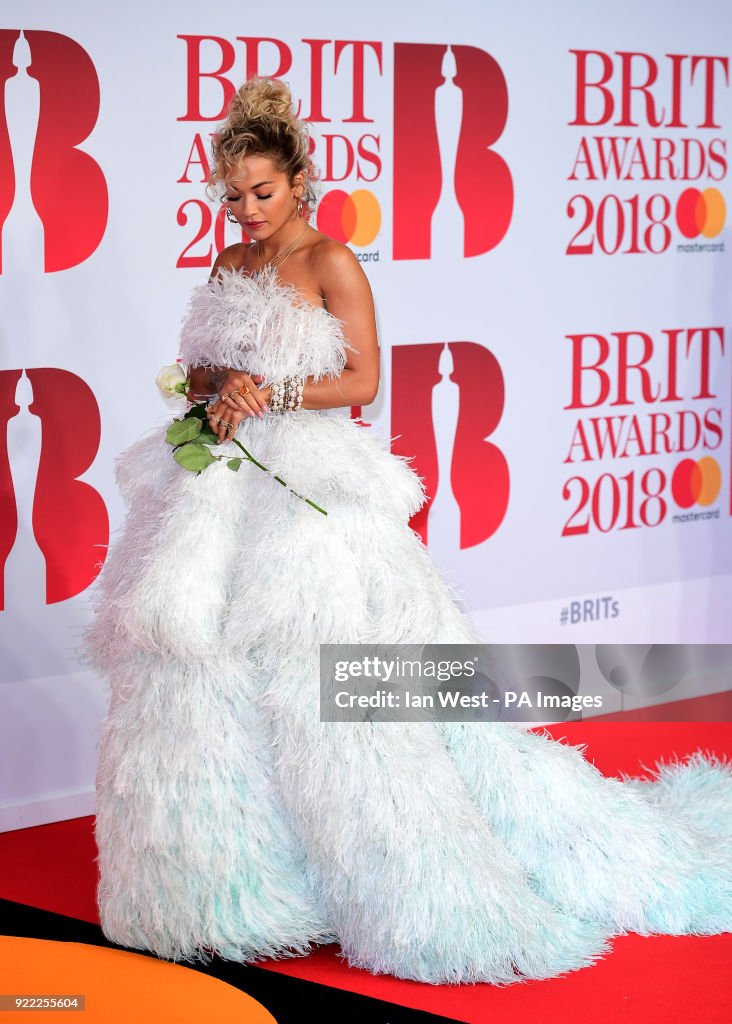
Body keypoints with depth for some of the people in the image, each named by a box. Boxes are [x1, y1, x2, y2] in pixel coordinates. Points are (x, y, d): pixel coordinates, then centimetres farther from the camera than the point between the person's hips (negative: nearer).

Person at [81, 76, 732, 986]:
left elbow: (362, 379, -7)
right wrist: (223, 384, -5)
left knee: (329, 686, -9)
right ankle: (229, 879, 14)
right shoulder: (228, 267, 15)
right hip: (224, 492, 7)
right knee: (201, 666, 3)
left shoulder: (329, 262, -3)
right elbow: (197, 368, 17)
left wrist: (272, 396, -15)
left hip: (310, 492, -7)